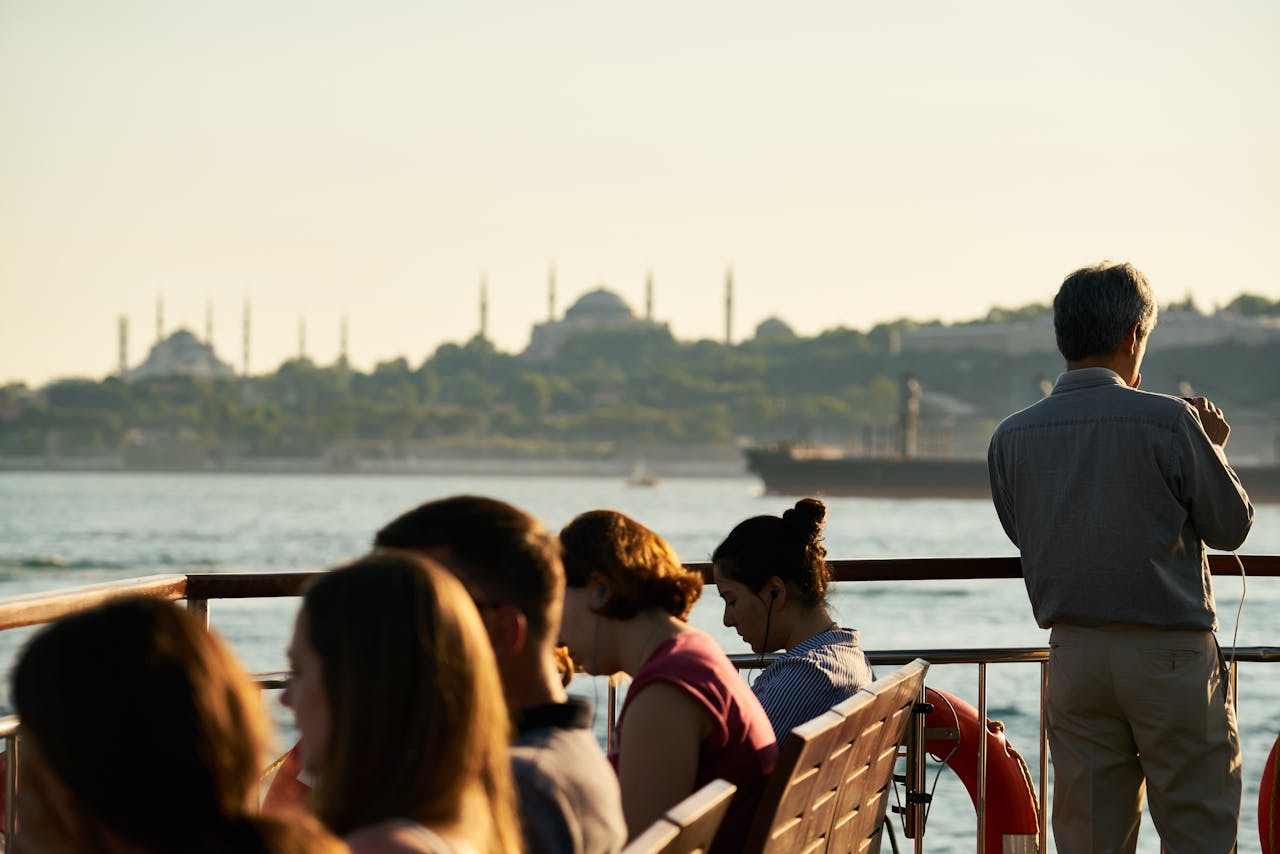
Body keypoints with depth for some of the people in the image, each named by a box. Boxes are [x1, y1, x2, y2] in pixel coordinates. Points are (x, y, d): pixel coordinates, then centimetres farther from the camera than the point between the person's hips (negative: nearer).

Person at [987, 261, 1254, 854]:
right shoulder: (1170, 422, -12)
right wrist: (1211, 448, 16)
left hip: (1073, 653, 4)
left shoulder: (1011, 437, 0)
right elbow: (1231, 526, -2)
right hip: (1168, 654, -4)